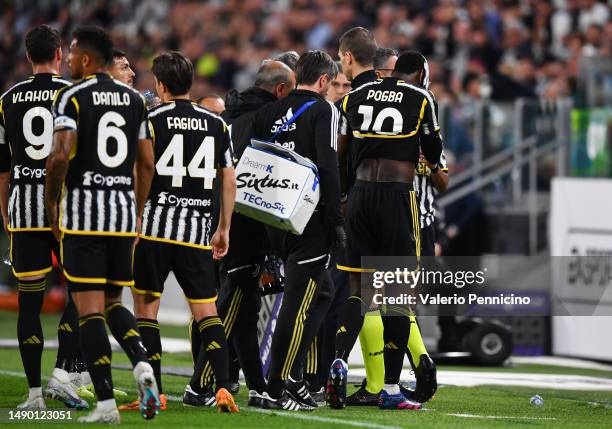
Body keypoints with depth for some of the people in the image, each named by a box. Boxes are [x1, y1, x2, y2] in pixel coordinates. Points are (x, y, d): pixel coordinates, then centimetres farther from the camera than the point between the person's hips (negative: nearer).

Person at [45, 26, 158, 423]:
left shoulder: (72, 97, -6)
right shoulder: (135, 100, 10)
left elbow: (60, 156, -17)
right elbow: (147, 164, 11)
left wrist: (52, 204, -3)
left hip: (82, 209, -5)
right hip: (124, 211, 5)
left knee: (89, 307, -2)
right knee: (113, 302, 17)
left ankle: (106, 402, -6)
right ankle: (142, 363, -10)